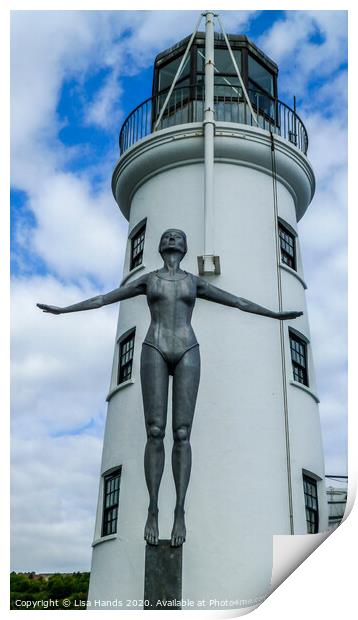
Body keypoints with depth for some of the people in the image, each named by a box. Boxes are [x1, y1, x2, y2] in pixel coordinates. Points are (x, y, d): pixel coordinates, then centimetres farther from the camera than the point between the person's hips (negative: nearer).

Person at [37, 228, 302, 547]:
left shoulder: (195, 281, 20)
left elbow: (237, 301, 21)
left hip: (187, 353, 1)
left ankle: (179, 512, -6)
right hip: (155, 351, 0)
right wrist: (63, 309, 15)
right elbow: (103, 298, 18)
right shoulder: (148, 279, 19)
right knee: (155, 432, -10)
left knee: (182, 434, -9)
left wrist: (275, 314, 20)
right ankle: (153, 510, -4)